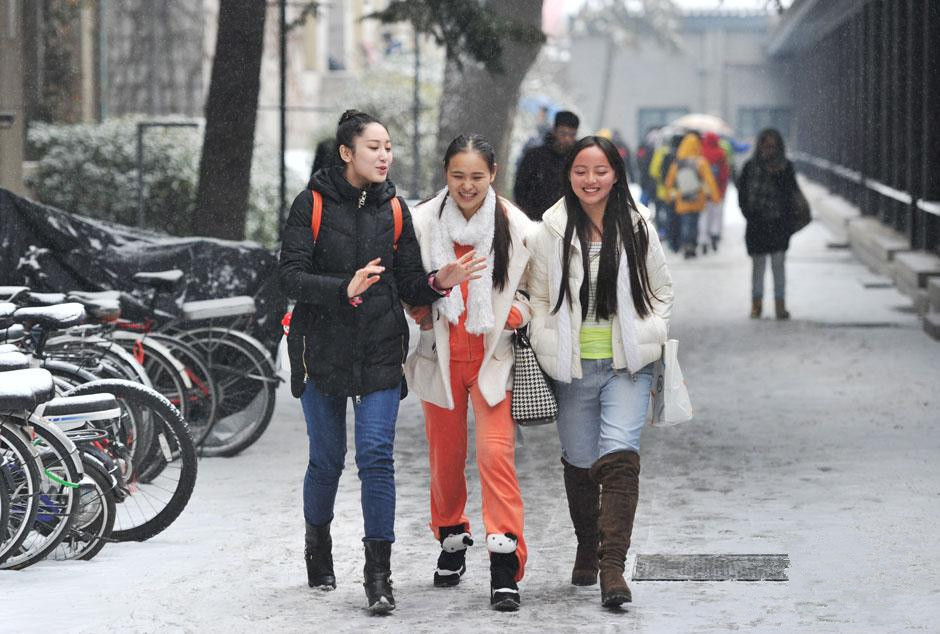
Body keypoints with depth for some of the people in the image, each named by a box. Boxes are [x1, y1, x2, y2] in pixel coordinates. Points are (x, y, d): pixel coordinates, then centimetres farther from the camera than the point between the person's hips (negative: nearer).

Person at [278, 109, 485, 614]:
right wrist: (345, 289, -27)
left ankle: (378, 574, -7)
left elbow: (409, 285, 8)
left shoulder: (393, 209, 6)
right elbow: (290, 275, -12)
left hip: (380, 351, 1)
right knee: (326, 458, 7)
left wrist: (437, 283, -14)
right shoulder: (312, 204, -4)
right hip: (322, 349, -1)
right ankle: (317, 545, 34)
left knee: (376, 455, -9)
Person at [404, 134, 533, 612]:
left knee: (496, 453, -14)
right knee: (445, 458, 11)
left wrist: (514, 315, -12)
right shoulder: (423, 222, -3)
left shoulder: (515, 227, -5)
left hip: (493, 357, -2)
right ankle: (451, 541, 36)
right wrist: (422, 312, -8)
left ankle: (505, 567, -13)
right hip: (441, 356, 2)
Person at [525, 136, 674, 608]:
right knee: (579, 462, 11)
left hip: (628, 365, -1)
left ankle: (612, 566, -21)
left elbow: (661, 292, 12)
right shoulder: (551, 231, 0)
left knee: (620, 454, -18)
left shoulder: (637, 228, 2)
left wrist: (650, 338, 1)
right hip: (573, 368, 1)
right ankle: (587, 548, 35)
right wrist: (548, 348, -1)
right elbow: (538, 296, 9)